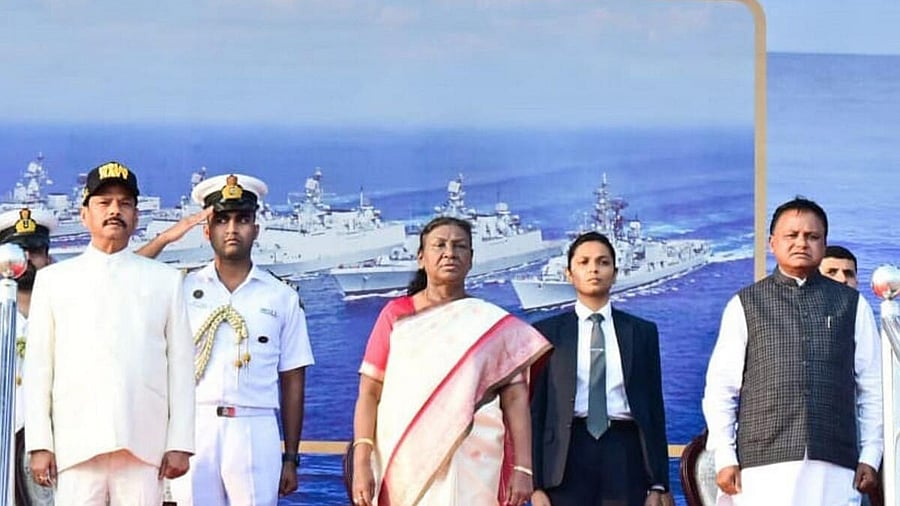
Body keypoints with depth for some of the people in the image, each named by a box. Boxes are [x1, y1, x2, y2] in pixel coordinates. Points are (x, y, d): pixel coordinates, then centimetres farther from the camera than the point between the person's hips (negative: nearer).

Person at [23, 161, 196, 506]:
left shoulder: (166, 280, 14)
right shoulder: (53, 279, 14)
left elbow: (181, 366, 9)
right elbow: (38, 367, 9)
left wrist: (179, 444, 1)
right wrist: (39, 444, 1)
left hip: (144, 448, 0)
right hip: (76, 447, 0)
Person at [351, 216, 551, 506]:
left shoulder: (493, 324, 8)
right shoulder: (396, 315, 9)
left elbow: (515, 398, 3)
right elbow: (369, 393, 4)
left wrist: (522, 468, -7)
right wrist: (361, 463, -7)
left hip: (471, 469, -1)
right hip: (404, 467, 1)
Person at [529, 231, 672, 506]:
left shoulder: (642, 332, 12)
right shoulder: (547, 332, 9)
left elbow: (654, 408, 10)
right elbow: (535, 408, 5)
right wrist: (536, 484, -3)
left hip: (625, 455, 1)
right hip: (568, 455, -1)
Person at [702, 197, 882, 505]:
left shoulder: (852, 305, 13)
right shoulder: (745, 305, 10)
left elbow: (871, 387, 12)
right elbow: (721, 388, 7)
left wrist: (870, 457, 6)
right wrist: (725, 459, -1)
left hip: (834, 466, 1)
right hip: (764, 464, -1)